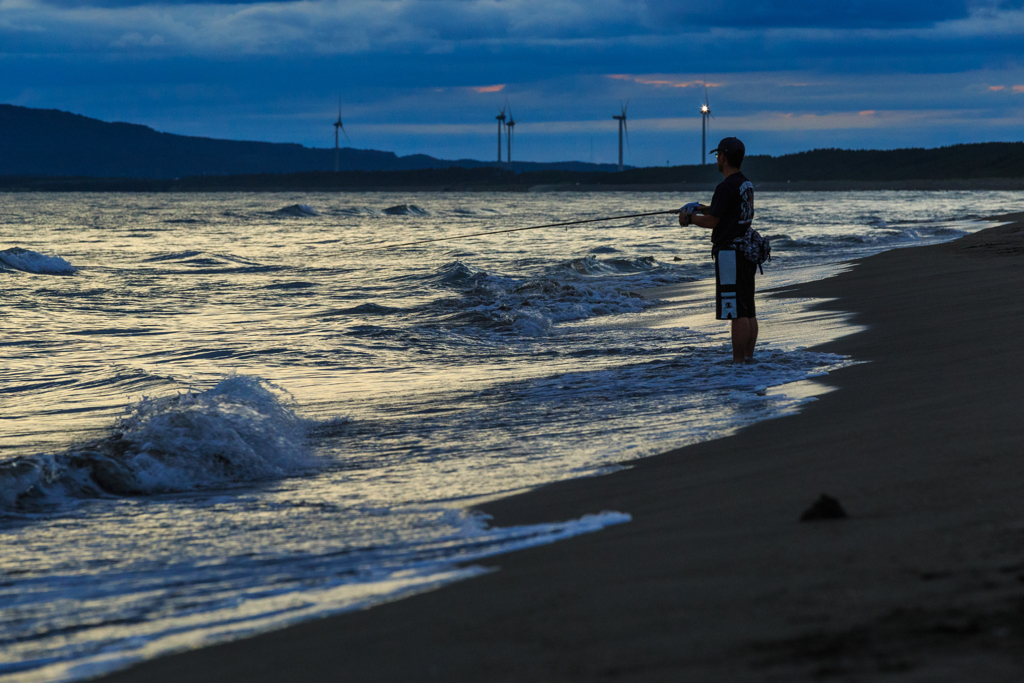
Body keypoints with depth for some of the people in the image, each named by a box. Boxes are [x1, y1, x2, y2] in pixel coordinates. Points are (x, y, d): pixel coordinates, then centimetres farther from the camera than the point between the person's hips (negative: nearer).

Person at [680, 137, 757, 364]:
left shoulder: (726, 187, -17)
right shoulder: (746, 184, 14)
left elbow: (712, 222, -16)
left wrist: (689, 219, 1)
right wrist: (704, 209, 21)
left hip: (730, 254, -10)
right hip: (746, 251, 10)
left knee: (737, 312, -9)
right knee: (748, 311, 11)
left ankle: (738, 362, -9)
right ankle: (748, 359, 15)